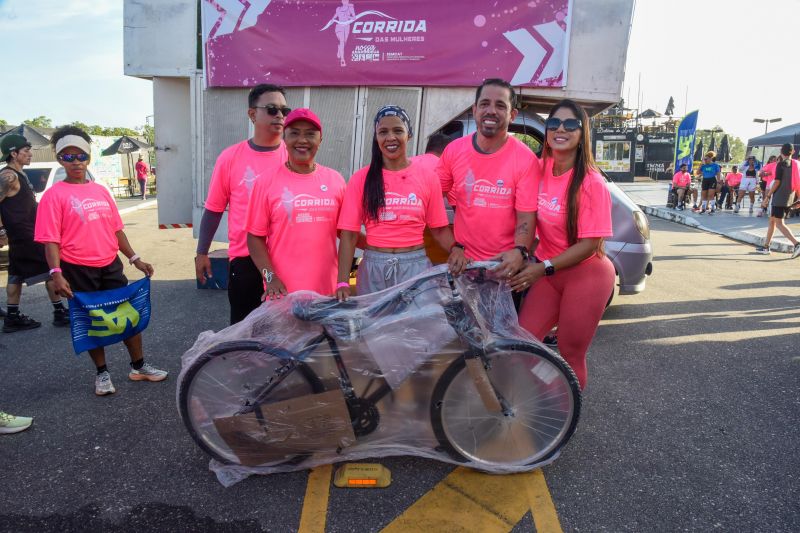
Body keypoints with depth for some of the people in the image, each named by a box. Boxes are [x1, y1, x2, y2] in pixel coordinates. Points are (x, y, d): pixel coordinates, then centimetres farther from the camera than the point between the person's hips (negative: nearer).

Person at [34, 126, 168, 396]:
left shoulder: (101, 191, 8)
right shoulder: (54, 195, -7)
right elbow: (51, 240, -11)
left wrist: (135, 259, 11)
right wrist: (56, 273, -23)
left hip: (110, 266, 5)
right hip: (78, 271, -4)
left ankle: (139, 367, 23)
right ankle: (102, 373, 25)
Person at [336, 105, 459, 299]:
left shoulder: (427, 178, 1)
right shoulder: (361, 179, -1)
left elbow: (439, 228, 5)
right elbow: (349, 234, -4)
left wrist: (456, 249, -15)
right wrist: (343, 282, -12)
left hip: (415, 266, 0)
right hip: (373, 268, 0)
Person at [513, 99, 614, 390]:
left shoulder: (591, 183, -17)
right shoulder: (540, 169, -1)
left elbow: (589, 244, -18)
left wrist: (543, 268, -23)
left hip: (585, 275, -5)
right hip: (547, 272, 5)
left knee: (571, 354, 6)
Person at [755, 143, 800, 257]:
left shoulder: (781, 164, -9)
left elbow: (777, 182, -14)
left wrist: (767, 196, -9)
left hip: (780, 197, -7)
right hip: (790, 198, 7)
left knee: (779, 223, -8)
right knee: (772, 221, 16)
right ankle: (766, 247, 19)